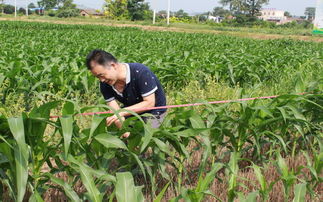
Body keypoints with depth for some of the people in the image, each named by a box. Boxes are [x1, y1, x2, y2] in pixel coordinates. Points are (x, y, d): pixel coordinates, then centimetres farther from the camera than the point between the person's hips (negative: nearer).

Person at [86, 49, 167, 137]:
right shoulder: (105, 84, -14)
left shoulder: (140, 72, -31)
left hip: (153, 113, -6)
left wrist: (122, 112, -36)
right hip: (131, 111, 6)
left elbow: (150, 103, -28)